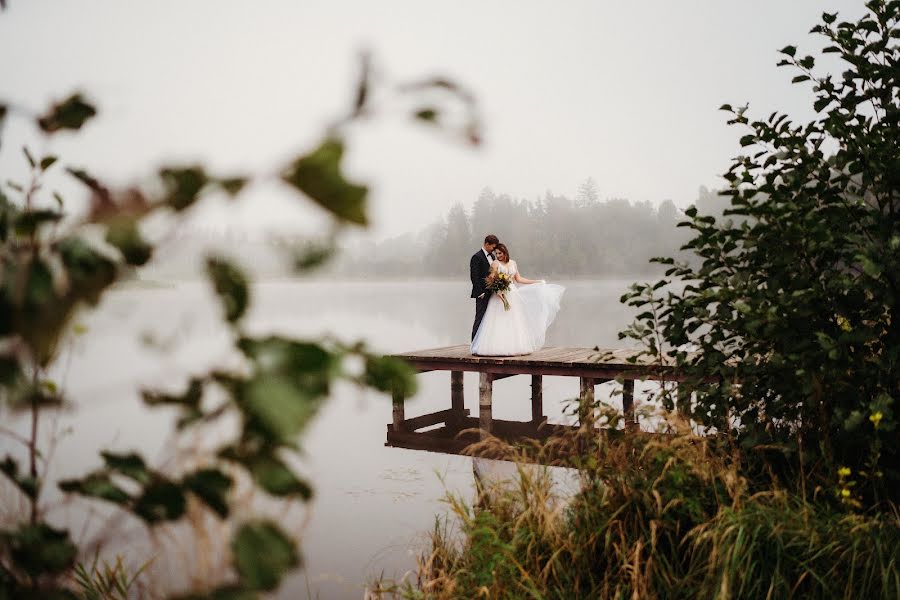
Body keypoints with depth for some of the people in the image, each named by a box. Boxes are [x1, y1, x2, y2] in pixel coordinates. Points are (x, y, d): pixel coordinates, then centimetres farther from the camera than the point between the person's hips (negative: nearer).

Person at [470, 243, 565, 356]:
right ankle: (498, 347, -10)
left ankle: (513, 347, 4)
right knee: (500, 322, -9)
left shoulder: (513, 263, 13)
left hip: (513, 295, 5)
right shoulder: (495, 263, -1)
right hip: (500, 295, -5)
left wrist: (537, 282, 18)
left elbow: (518, 279, 16)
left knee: (513, 322, 2)